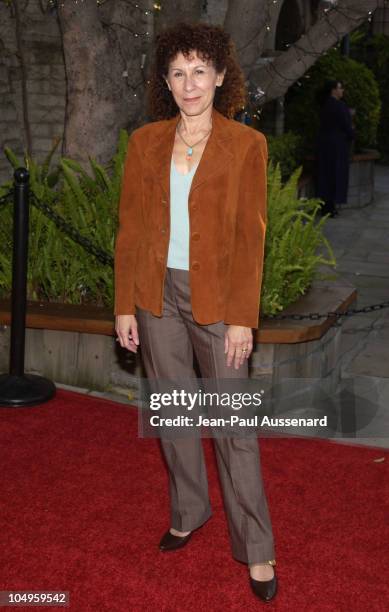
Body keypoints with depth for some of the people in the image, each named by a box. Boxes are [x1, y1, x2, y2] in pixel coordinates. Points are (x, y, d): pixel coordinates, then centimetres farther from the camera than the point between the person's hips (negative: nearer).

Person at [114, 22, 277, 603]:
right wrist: (124, 306, 1)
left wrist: (242, 318, -11)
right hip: (157, 294, 4)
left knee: (234, 424, 0)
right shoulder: (145, 142, 4)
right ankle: (188, 512, 34)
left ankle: (257, 550, 12)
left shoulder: (246, 145, -5)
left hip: (216, 298, -3)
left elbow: (251, 237, -7)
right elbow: (130, 228, 5)